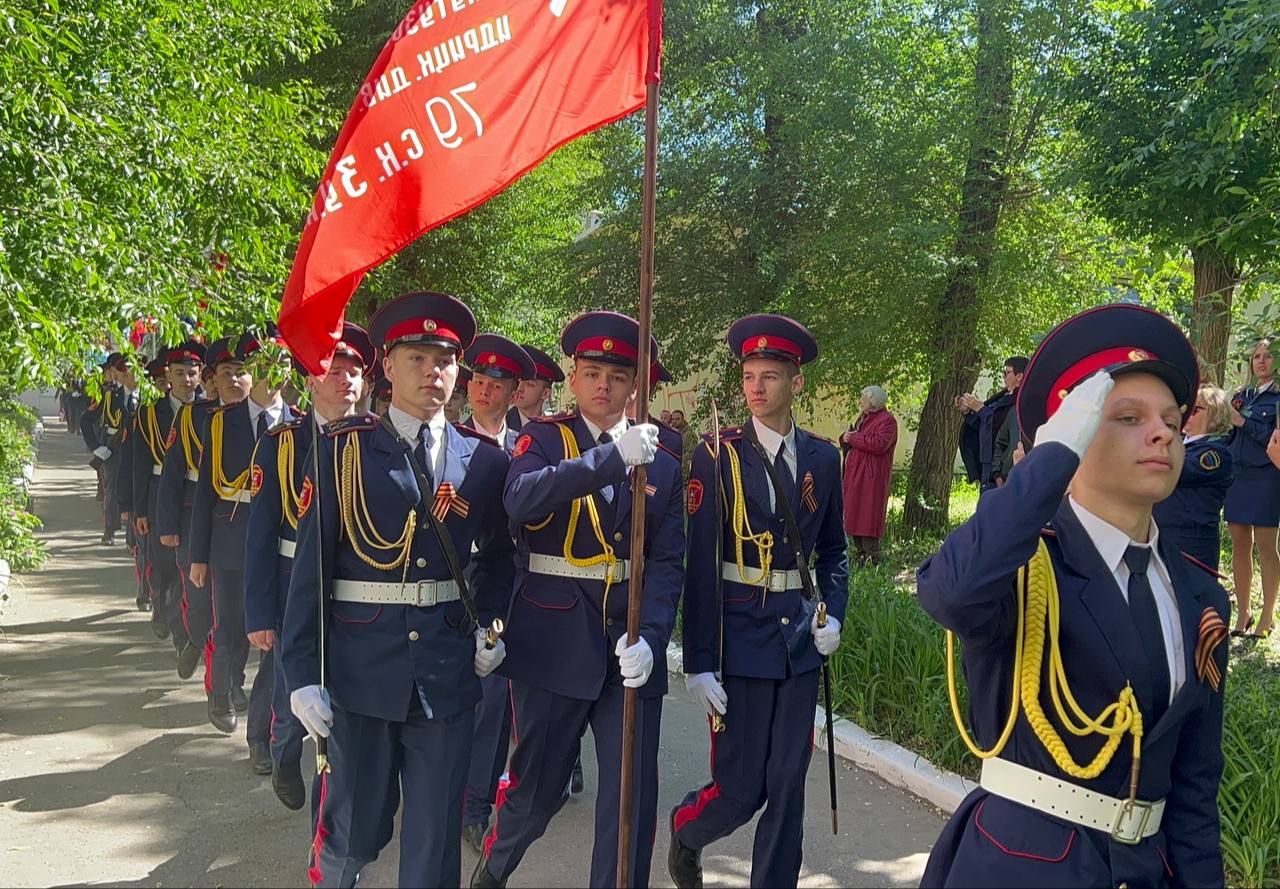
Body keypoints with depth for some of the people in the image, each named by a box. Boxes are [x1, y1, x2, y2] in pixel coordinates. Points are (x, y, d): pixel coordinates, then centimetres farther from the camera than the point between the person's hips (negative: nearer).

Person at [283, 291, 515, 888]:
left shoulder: (483, 459, 4)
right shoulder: (343, 450, -4)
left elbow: (497, 555, 17)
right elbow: (311, 566, -6)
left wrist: (488, 627, 1)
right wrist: (303, 674, -9)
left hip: (450, 669, 2)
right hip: (362, 666, -2)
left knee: (436, 831, 10)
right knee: (357, 824, 10)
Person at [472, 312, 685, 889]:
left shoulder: (662, 465, 7)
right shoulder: (543, 439, 0)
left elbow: (667, 561, 1)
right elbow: (521, 497, -23)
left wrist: (650, 637, -15)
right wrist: (613, 456, -32)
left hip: (630, 646, 2)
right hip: (553, 642, -2)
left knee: (633, 795, 3)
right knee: (538, 786, 12)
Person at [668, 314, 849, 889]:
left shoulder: (823, 458, 5)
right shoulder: (717, 457, -7)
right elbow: (700, 563, -10)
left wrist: (833, 613, 0)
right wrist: (698, 664, -12)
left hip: (800, 639, 4)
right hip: (739, 640, -4)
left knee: (788, 784, 8)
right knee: (740, 788, 1)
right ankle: (686, 830, 33)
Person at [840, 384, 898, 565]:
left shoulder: (886, 420, -8)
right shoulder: (862, 418, 20)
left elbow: (879, 444, -23)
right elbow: (848, 442, 25)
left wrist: (853, 438, -13)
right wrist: (846, 438, 0)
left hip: (872, 479, -9)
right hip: (855, 476, 9)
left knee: (868, 518, -11)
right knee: (854, 516, 10)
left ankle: (872, 559, -9)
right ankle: (860, 556, 17)